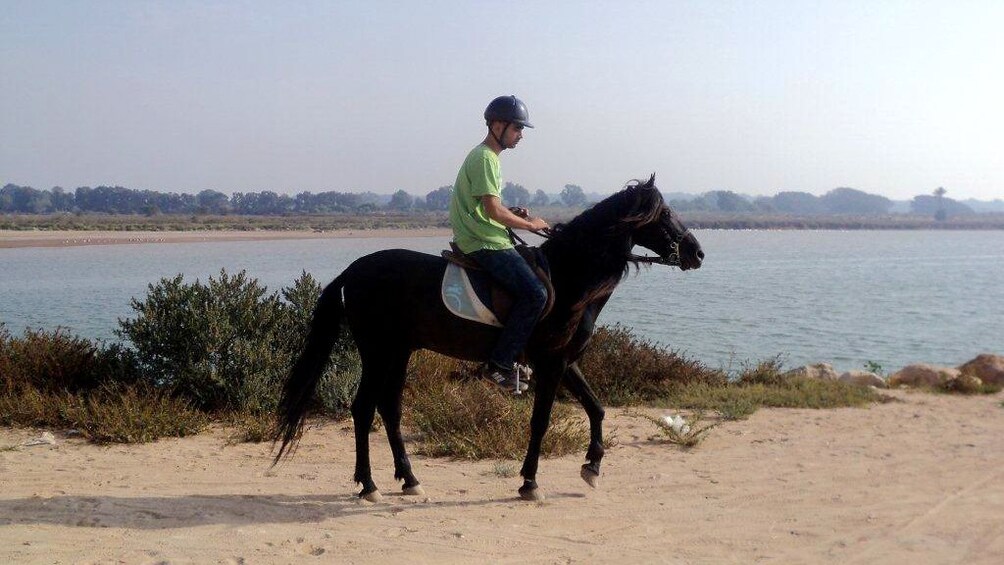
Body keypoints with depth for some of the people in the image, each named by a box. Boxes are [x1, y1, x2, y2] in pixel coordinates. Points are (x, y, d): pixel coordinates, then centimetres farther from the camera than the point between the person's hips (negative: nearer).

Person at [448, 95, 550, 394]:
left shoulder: (488, 156, 18)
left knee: (538, 275, 17)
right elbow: (493, 210, -21)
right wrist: (529, 224, -9)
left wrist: (517, 216, 11)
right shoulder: (484, 158, -14)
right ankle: (499, 363, -14)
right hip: (484, 244, -11)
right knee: (535, 293, -20)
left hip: (489, 240, 11)